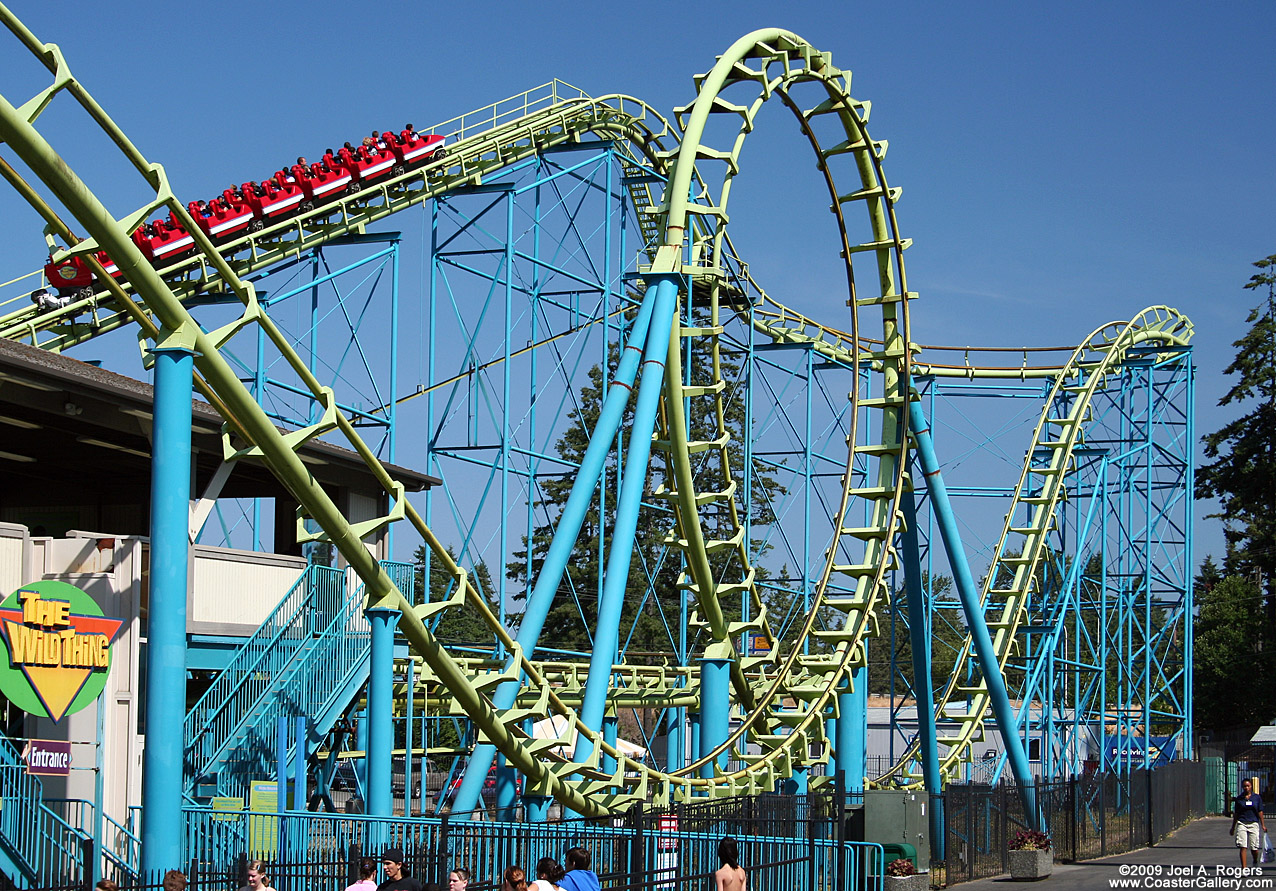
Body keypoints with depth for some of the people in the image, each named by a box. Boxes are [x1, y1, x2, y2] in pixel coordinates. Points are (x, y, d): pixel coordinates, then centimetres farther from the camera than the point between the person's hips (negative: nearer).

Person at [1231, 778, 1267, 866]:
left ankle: (1255, 862, 34)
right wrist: (1233, 827, 14)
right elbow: (1236, 814, 12)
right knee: (1243, 847, -9)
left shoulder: (1257, 797, 4)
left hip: (1254, 823, 0)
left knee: (1254, 847, 3)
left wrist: (1263, 825, -1)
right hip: (1242, 823, 0)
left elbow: (1260, 812, 5)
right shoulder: (1239, 798, 6)